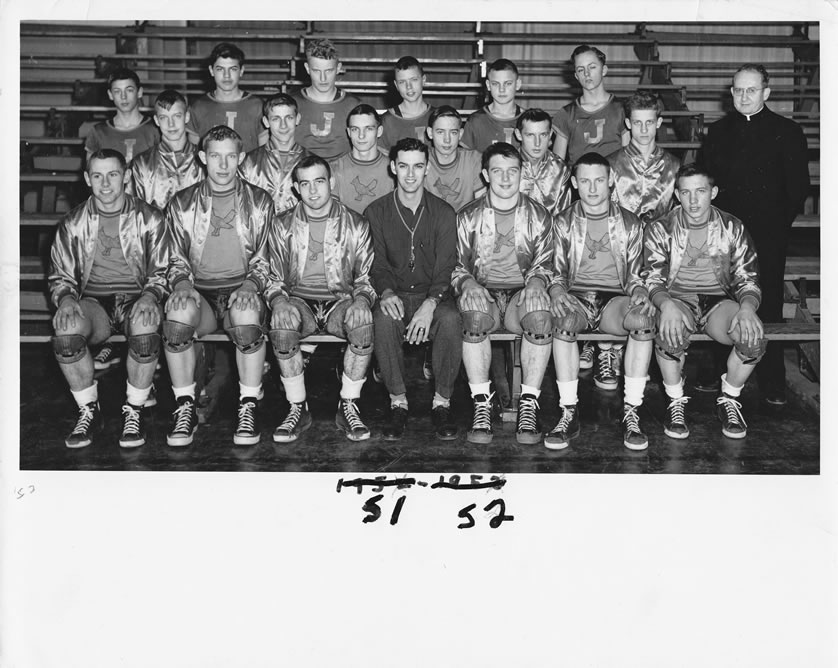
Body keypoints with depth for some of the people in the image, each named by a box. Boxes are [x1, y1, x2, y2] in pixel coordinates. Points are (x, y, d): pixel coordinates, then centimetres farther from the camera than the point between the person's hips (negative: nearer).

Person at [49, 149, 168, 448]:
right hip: (92, 302, 2)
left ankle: (134, 411, -13)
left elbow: (161, 271, 4)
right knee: (66, 329, -33)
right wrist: (66, 299, -12)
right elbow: (59, 276, 12)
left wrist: (149, 296, -17)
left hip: (135, 300, -1)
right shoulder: (73, 224, 7)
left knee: (145, 330, -38)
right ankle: (89, 410, -9)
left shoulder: (149, 218, 3)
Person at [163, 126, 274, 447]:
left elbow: (263, 260, 8)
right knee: (178, 311, -36)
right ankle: (185, 408, -17)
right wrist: (182, 284, -10)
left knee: (247, 310, -38)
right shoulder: (182, 203, 11)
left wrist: (250, 285, -13)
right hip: (199, 292, 1)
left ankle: (248, 406, -19)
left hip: (242, 289, -1)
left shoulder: (259, 202, 9)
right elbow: (177, 260, 12)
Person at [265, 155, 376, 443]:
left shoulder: (355, 225, 7)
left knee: (361, 315, -35)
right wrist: (278, 299, -12)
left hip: (340, 301, 0)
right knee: (283, 315, -35)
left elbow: (365, 278, 8)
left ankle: (348, 407, -20)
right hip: (299, 300, 1)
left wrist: (361, 298, -15)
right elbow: (274, 279, 12)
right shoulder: (283, 226, 9)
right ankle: (297, 408, -21)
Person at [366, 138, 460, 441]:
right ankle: (398, 401, -20)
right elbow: (378, 263, 1)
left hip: (433, 294, 0)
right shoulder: (377, 211, 5)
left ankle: (442, 402, -17)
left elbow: (445, 268, -5)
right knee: (384, 318, -35)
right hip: (395, 294, 0)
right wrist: (386, 292, -22)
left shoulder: (443, 212, 3)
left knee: (451, 319, -34)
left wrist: (430, 303, -24)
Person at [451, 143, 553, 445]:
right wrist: (468, 284, -14)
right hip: (483, 294, 0)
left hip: (522, 294, 1)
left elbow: (544, 265, 11)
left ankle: (529, 405, -26)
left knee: (541, 316, -35)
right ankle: (481, 406, -27)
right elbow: (455, 267, 9)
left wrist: (536, 282, -12)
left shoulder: (539, 216, 10)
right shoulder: (467, 217, 8)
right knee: (474, 317, -37)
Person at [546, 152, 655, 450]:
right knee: (564, 321, -38)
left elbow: (634, 275, 12)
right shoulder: (563, 222, 11)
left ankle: (631, 413, -27)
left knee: (643, 320, -35)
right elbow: (556, 273, 9)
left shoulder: (629, 223, 12)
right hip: (575, 296, 0)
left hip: (614, 298, 1)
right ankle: (569, 413, -29)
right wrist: (557, 292, -15)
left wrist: (639, 292, -11)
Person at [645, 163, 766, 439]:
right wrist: (666, 304, -31)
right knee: (670, 332, -38)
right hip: (677, 299, -1)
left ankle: (729, 400, -1)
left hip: (718, 300, 2)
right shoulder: (660, 230, -1)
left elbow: (748, 279, 3)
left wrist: (747, 308, -21)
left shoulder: (732, 228, 4)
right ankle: (676, 403, -12)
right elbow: (653, 279, -7)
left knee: (753, 337, -29)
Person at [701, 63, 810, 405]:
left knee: (767, 305, 0)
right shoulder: (718, 131, 13)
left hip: (768, 236, -2)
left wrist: (778, 224, -3)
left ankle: (772, 384, 9)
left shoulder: (787, 132, 4)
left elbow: (798, 187, 3)